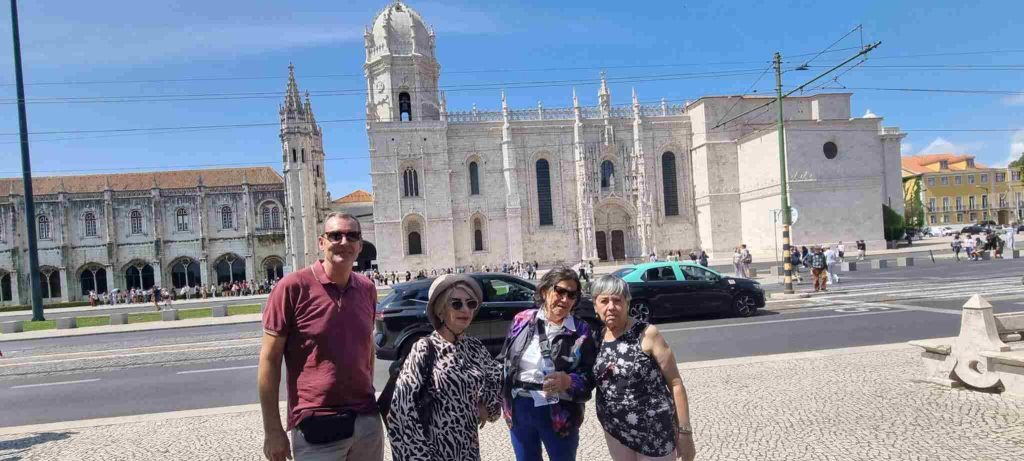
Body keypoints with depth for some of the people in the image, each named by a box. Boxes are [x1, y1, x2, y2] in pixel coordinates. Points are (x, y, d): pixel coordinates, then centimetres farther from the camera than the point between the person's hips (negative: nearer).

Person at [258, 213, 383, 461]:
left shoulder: (367, 289, 4)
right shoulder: (293, 286, -10)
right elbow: (269, 360, -9)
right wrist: (273, 430, -9)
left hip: (367, 421, 5)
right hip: (316, 426, -4)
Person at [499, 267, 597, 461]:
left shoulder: (581, 331, -4)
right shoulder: (522, 320, 1)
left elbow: (590, 376, -6)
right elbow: (504, 361, 8)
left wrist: (569, 381, -25)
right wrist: (502, 399, 3)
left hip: (559, 414, -2)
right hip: (519, 409, 2)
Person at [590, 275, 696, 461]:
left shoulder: (647, 334, -13)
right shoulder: (598, 338, 2)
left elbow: (675, 383, -10)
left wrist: (684, 431, -10)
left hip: (654, 432, -5)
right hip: (615, 431, 5)